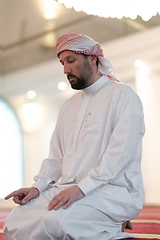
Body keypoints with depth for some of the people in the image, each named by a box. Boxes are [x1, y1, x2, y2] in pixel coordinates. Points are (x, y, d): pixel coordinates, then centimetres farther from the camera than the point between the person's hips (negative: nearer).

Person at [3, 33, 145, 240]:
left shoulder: (122, 95, -2)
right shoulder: (69, 106, 22)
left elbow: (121, 152, -15)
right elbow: (56, 156, 20)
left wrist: (81, 187, -23)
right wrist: (37, 187, 2)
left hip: (113, 190, -7)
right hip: (67, 190, 7)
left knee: (54, 221, -33)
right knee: (14, 223, -12)